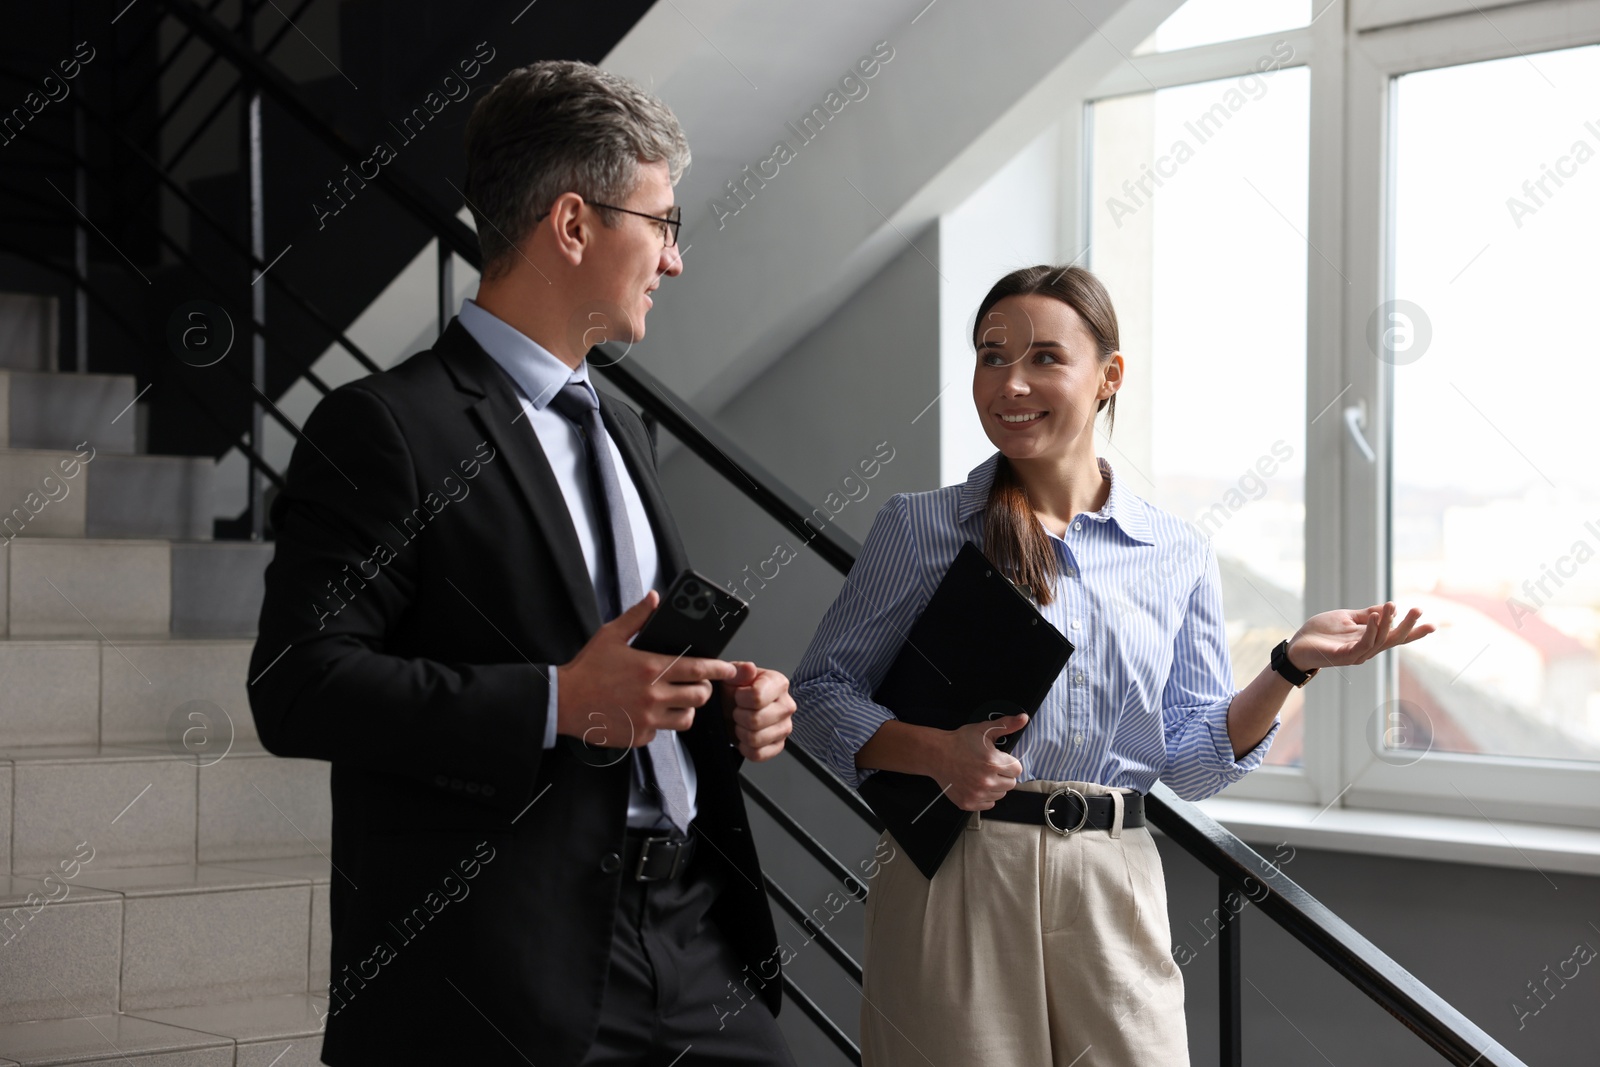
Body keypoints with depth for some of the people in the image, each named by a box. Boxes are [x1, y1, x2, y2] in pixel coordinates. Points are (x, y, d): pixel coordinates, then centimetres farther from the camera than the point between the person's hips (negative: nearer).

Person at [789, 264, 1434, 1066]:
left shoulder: (1179, 556, 7)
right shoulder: (919, 528, 1)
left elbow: (1192, 759, 8)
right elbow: (821, 692, 3)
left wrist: (1290, 667, -6)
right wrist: (934, 752, -14)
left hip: (1111, 889, 2)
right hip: (951, 878, -2)